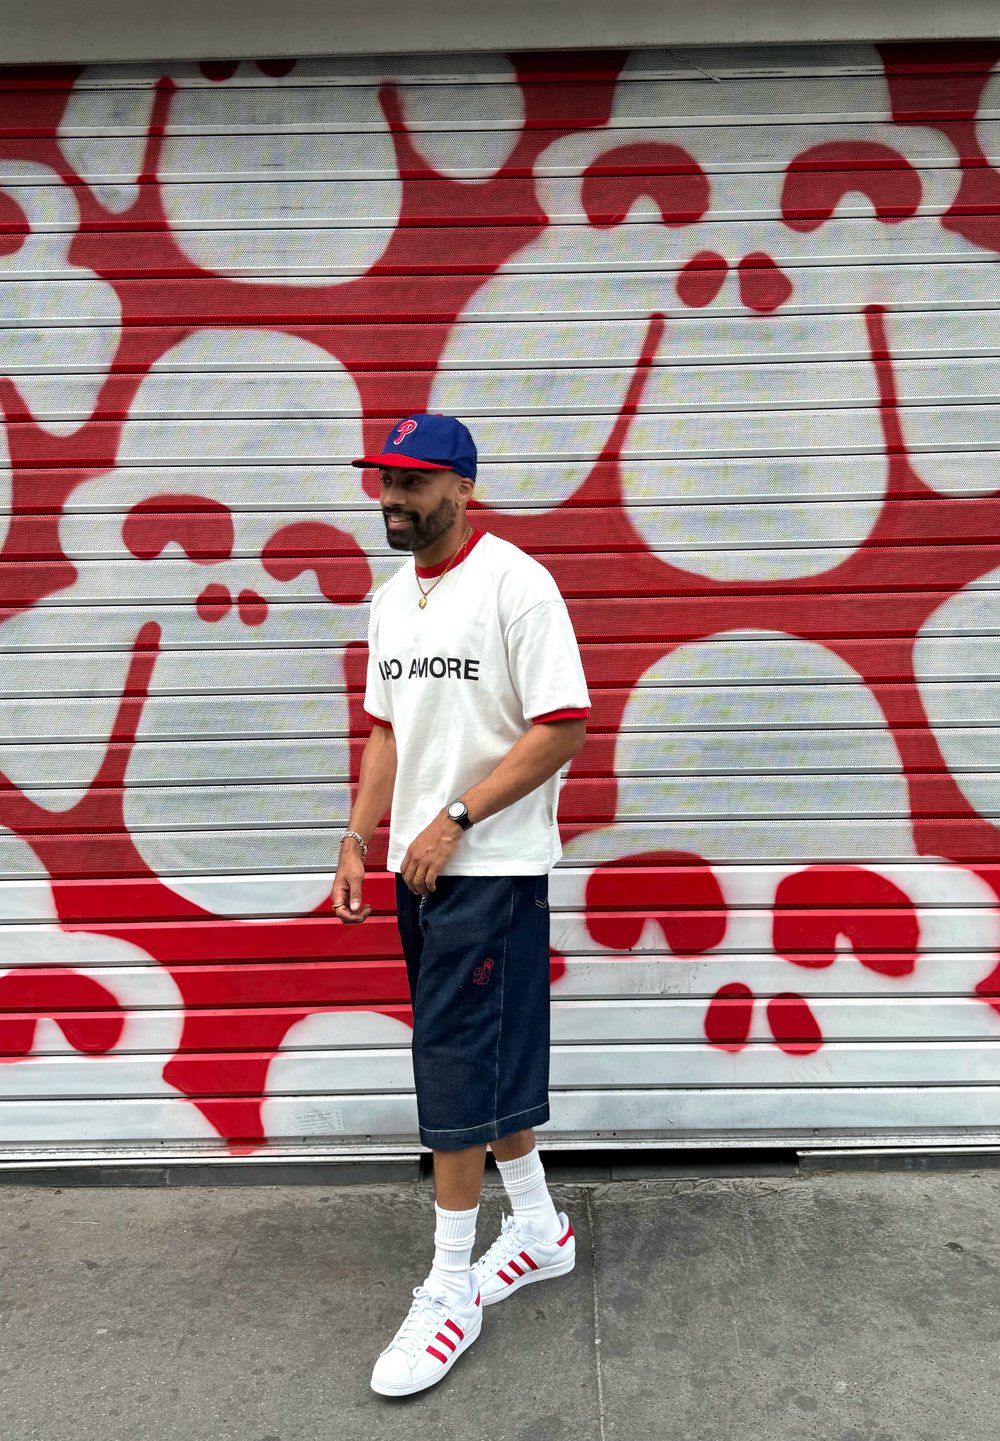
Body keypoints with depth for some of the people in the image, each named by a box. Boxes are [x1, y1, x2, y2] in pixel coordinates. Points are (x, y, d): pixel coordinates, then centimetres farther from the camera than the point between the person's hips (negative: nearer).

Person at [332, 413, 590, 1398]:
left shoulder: (512, 580, -13)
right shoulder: (391, 597, 12)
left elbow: (563, 728, -17)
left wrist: (455, 819, -18)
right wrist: (356, 844, 9)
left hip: (492, 866, -8)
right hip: (421, 868, 8)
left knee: (456, 1068, -1)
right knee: (489, 1058, 17)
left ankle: (450, 1287, 18)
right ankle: (540, 1230, 36)